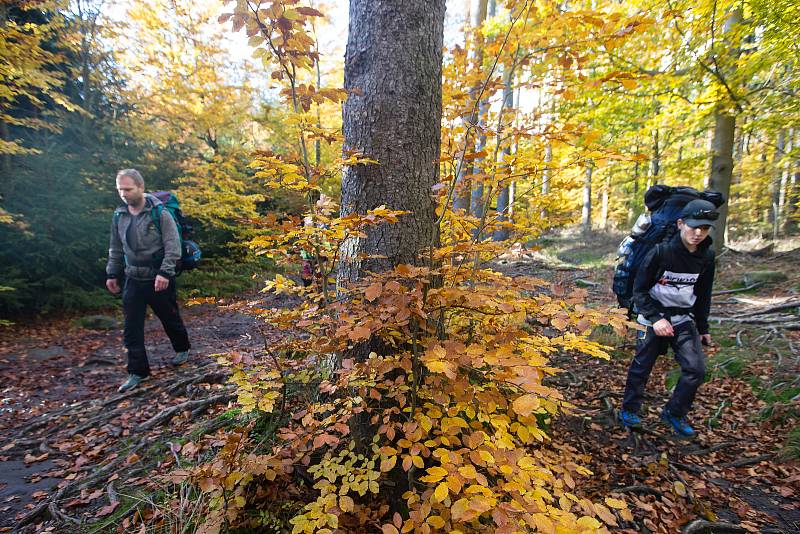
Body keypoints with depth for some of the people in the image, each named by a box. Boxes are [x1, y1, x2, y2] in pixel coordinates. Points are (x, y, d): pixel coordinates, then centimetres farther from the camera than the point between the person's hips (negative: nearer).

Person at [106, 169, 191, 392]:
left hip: (159, 279, -5)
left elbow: (173, 246, -16)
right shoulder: (119, 216, 5)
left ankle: (182, 349, 37)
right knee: (131, 328, 3)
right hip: (133, 280, 5)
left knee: (170, 318, 12)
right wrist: (112, 274, 15)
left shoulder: (159, 213, -13)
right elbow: (116, 248, 15)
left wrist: (165, 273, -23)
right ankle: (138, 371, 13)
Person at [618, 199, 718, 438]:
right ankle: (629, 410, 27)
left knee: (696, 369, -3)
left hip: (684, 320, 4)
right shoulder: (661, 252, -17)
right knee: (641, 367, 6)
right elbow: (639, 290, -13)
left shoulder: (707, 256, -1)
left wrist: (703, 328, 13)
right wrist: (655, 319, -21)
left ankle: (674, 414, 18)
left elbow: (703, 295, 12)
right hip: (653, 318, -4)